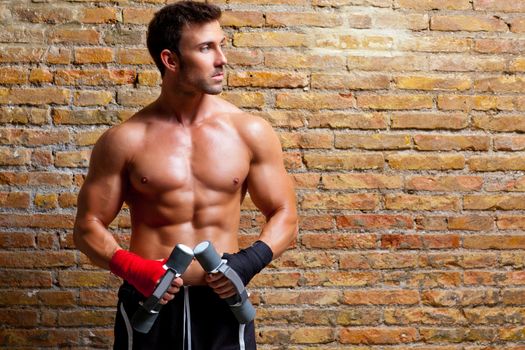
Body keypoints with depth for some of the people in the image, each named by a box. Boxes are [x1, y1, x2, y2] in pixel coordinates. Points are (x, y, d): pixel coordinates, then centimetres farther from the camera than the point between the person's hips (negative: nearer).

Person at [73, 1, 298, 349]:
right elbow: (89, 226, 0)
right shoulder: (125, 140, -5)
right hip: (149, 302, -1)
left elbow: (285, 216, 4)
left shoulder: (250, 131, -2)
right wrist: (131, 267, -17)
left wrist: (251, 259, -14)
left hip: (223, 301, 1)